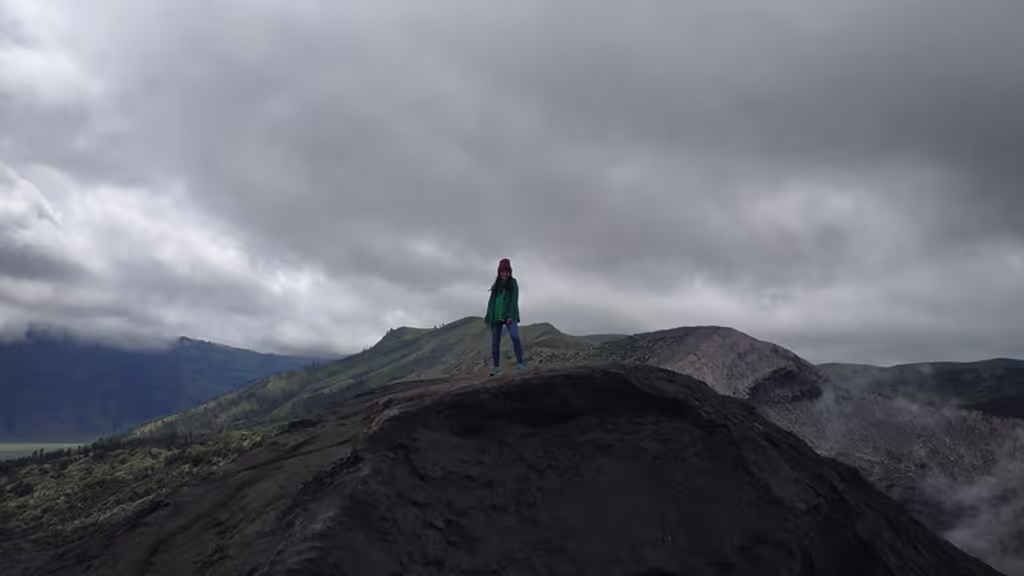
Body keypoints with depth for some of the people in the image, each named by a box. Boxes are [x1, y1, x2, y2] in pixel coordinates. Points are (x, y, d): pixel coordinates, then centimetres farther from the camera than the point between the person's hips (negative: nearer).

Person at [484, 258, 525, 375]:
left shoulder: (513, 283, 4)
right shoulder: (496, 285, 15)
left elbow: (514, 300, -6)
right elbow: (491, 302, 14)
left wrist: (511, 316, -17)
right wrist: (488, 318, 7)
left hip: (509, 316, -4)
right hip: (496, 316, 4)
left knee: (515, 336, -23)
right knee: (495, 342, 1)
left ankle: (520, 363, -21)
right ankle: (496, 367, 9)